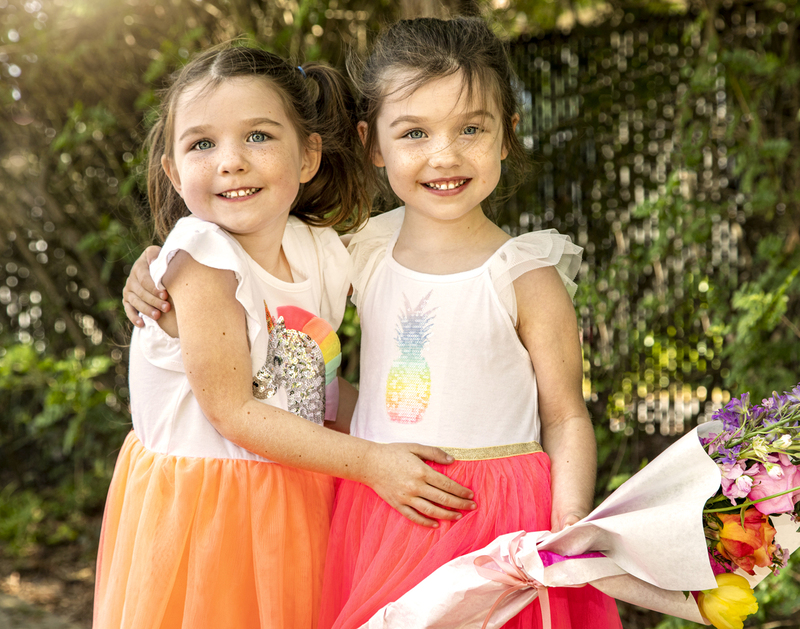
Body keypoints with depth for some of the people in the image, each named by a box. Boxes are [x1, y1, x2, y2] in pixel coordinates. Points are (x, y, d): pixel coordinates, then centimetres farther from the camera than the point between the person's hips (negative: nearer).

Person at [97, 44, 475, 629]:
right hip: (200, 509, -6)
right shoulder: (201, 258, -21)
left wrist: (401, 435, -2)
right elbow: (231, 410, -21)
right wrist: (370, 461, -20)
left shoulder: (323, 255, -2)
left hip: (297, 502, 6)